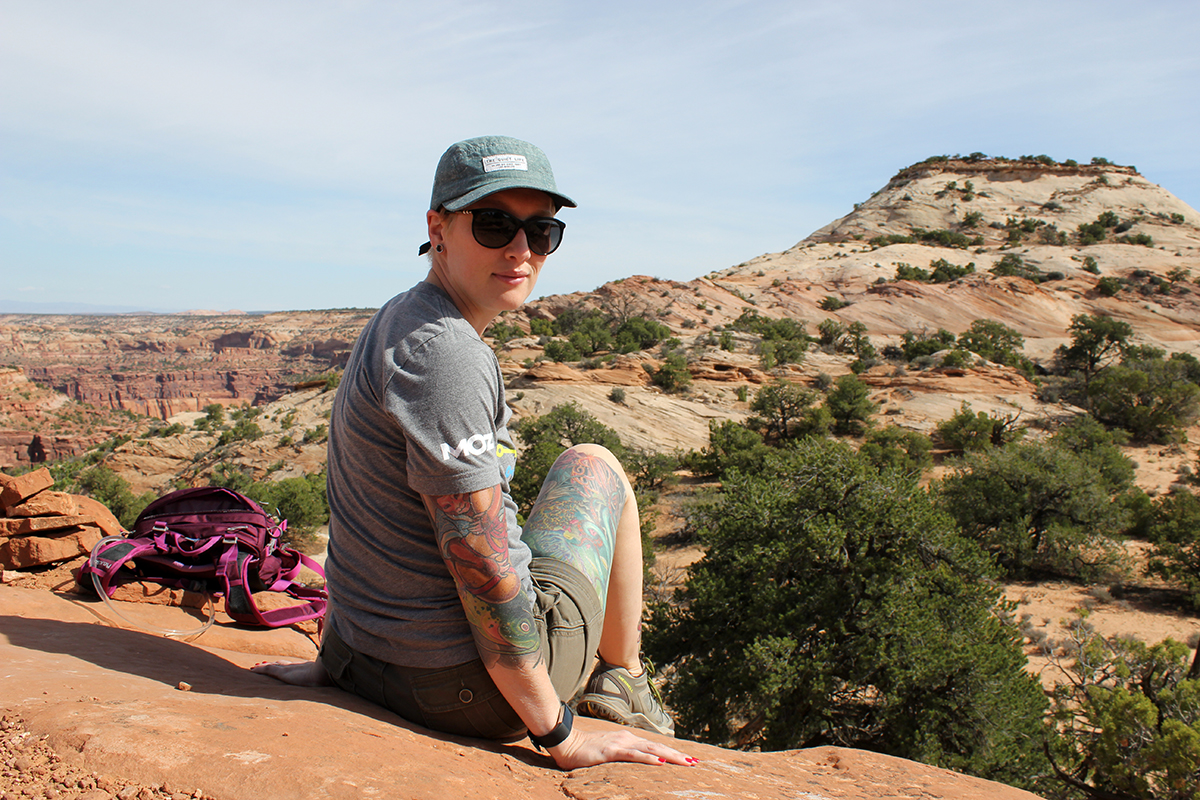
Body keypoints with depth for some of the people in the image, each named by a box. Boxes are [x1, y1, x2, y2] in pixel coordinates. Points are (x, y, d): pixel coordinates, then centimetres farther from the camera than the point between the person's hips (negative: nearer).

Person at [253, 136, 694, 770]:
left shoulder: (397, 322, 7)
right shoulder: (444, 353, -24)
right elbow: (483, 565, -26)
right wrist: (561, 736, -18)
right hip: (472, 688, -9)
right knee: (593, 464, 12)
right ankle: (621, 681, 23)